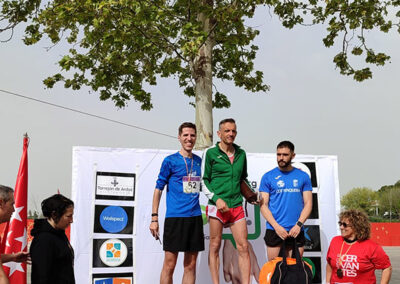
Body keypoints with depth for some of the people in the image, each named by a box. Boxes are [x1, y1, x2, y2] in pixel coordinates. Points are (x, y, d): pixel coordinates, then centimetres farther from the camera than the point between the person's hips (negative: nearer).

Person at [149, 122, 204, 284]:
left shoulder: (199, 161, 12)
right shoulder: (170, 161, -1)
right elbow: (158, 189, -1)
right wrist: (154, 218, -7)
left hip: (195, 217, 5)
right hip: (175, 217, -4)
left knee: (190, 265, 8)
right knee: (169, 265, -2)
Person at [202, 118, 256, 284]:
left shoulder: (241, 154, 13)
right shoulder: (211, 153, 1)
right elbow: (203, 181, 1)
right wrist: (216, 198, -10)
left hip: (236, 206, 4)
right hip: (216, 206, -4)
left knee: (243, 247, -1)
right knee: (215, 246, 2)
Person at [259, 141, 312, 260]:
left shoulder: (303, 176, 8)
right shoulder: (268, 177, 4)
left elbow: (308, 203, 5)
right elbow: (263, 205, 0)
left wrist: (299, 224, -9)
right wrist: (276, 226, -11)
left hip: (296, 231, 1)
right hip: (274, 230, -1)